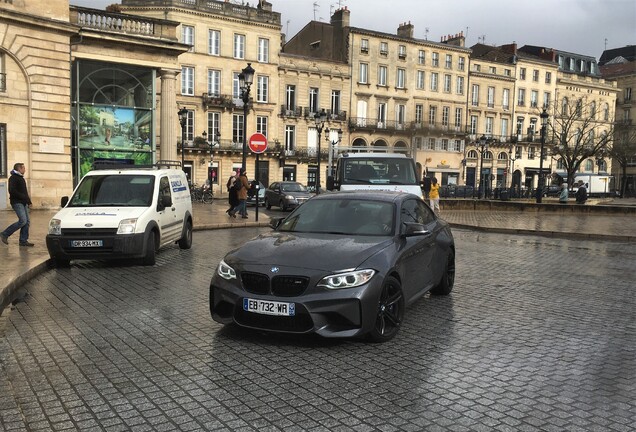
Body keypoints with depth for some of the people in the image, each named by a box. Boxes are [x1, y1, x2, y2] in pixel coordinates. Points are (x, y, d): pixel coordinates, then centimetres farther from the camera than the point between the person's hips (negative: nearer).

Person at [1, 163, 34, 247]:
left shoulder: (21, 178, 21)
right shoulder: (13, 178, -7)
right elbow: (12, 191, -19)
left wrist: (29, 201, 15)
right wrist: (23, 197, -18)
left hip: (23, 203, 9)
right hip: (17, 202, -9)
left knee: (27, 222, 3)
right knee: (23, 221, -16)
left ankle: (23, 240, 6)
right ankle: (4, 234, -4)